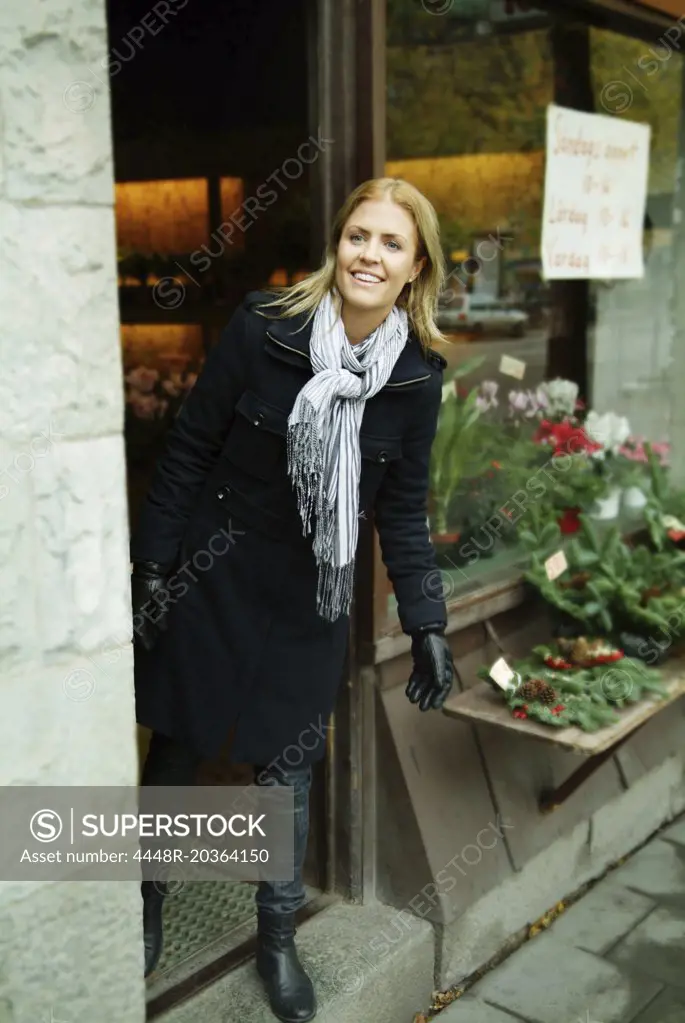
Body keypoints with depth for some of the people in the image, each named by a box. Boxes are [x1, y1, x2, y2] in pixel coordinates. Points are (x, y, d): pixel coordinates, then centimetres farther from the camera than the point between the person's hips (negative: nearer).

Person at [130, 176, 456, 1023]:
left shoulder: (417, 379, -7)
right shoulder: (262, 329, -16)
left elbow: (402, 511, 1)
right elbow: (187, 451, -8)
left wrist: (427, 626, -3)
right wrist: (151, 567, -8)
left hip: (309, 598, 2)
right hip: (209, 577, -1)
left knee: (287, 766, 12)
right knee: (176, 746, 15)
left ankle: (278, 940, 34)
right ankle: (148, 900, 42)